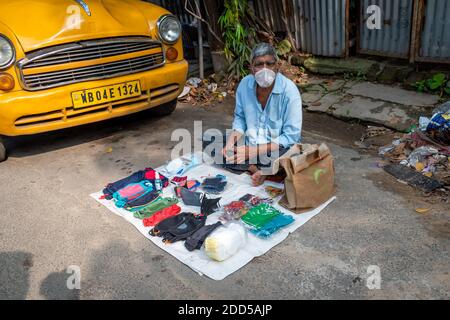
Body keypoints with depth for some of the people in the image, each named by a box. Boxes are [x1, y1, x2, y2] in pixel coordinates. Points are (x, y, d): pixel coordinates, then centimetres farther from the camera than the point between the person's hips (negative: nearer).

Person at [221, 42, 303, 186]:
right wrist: (230, 143, -15)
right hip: (251, 144, 4)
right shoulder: (245, 84, -8)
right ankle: (257, 169, -15)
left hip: (279, 148, -4)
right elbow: (240, 118, 5)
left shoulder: (289, 90, -21)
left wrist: (254, 151, -27)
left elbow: (291, 136, -21)